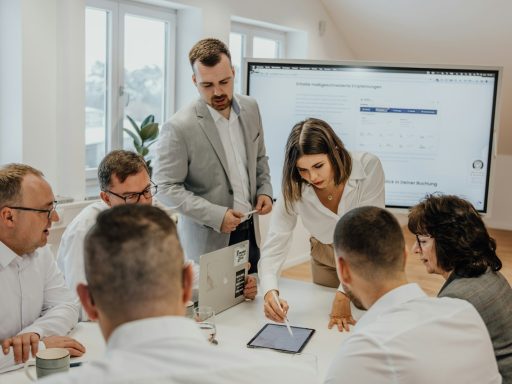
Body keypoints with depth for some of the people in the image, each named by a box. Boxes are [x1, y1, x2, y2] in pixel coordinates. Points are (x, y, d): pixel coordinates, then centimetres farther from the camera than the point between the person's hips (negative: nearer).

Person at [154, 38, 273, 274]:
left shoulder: (250, 109, 2)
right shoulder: (179, 127, -17)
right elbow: (167, 188, -15)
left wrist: (264, 190, 0)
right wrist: (215, 216, -20)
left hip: (250, 232, 5)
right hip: (208, 241, -5)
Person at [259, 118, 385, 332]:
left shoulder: (368, 167, -32)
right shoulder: (294, 189, -26)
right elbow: (274, 246, -26)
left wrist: (344, 293, -37)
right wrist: (270, 291, -45)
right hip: (325, 259, 2)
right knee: (328, 328, 15)